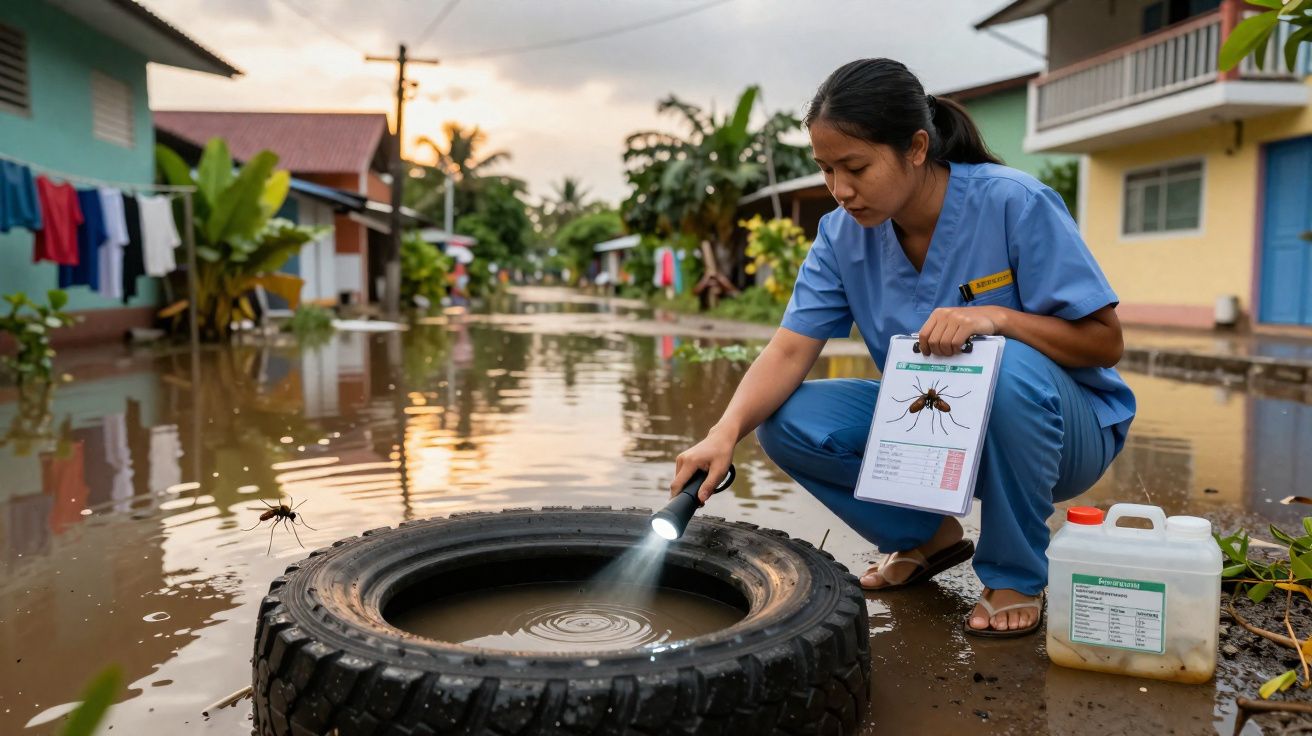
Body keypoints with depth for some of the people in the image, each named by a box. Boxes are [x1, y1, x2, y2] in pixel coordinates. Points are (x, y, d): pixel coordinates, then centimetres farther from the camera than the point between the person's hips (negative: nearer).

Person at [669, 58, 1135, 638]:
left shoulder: (1014, 205, -21)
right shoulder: (843, 234, -8)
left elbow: (1104, 342, -17)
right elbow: (789, 352, -16)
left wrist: (995, 316, -34)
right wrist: (726, 431, -33)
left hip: (1060, 427, -4)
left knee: (1008, 369, -38)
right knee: (787, 420, -16)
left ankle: (1018, 577, -12)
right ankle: (927, 537, 8)